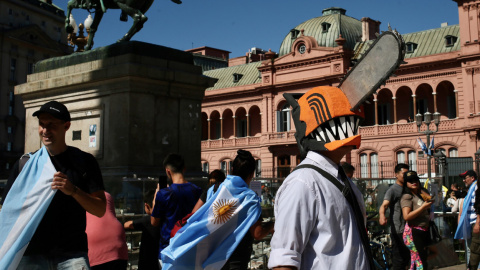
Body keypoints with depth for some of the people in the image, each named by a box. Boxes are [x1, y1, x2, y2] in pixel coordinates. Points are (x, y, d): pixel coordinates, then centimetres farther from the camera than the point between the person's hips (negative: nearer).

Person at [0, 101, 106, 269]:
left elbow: (100, 210, 1)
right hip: (32, 251, 1)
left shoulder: (84, 161, 6)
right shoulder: (25, 164, 9)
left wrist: (73, 191, -15)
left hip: (72, 251, -1)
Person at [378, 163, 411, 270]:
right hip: (397, 231, -8)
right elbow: (384, 205, -27)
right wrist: (382, 215, -46)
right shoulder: (393, 190, -11)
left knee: (407, 256, 18)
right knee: (398, 258, -6)